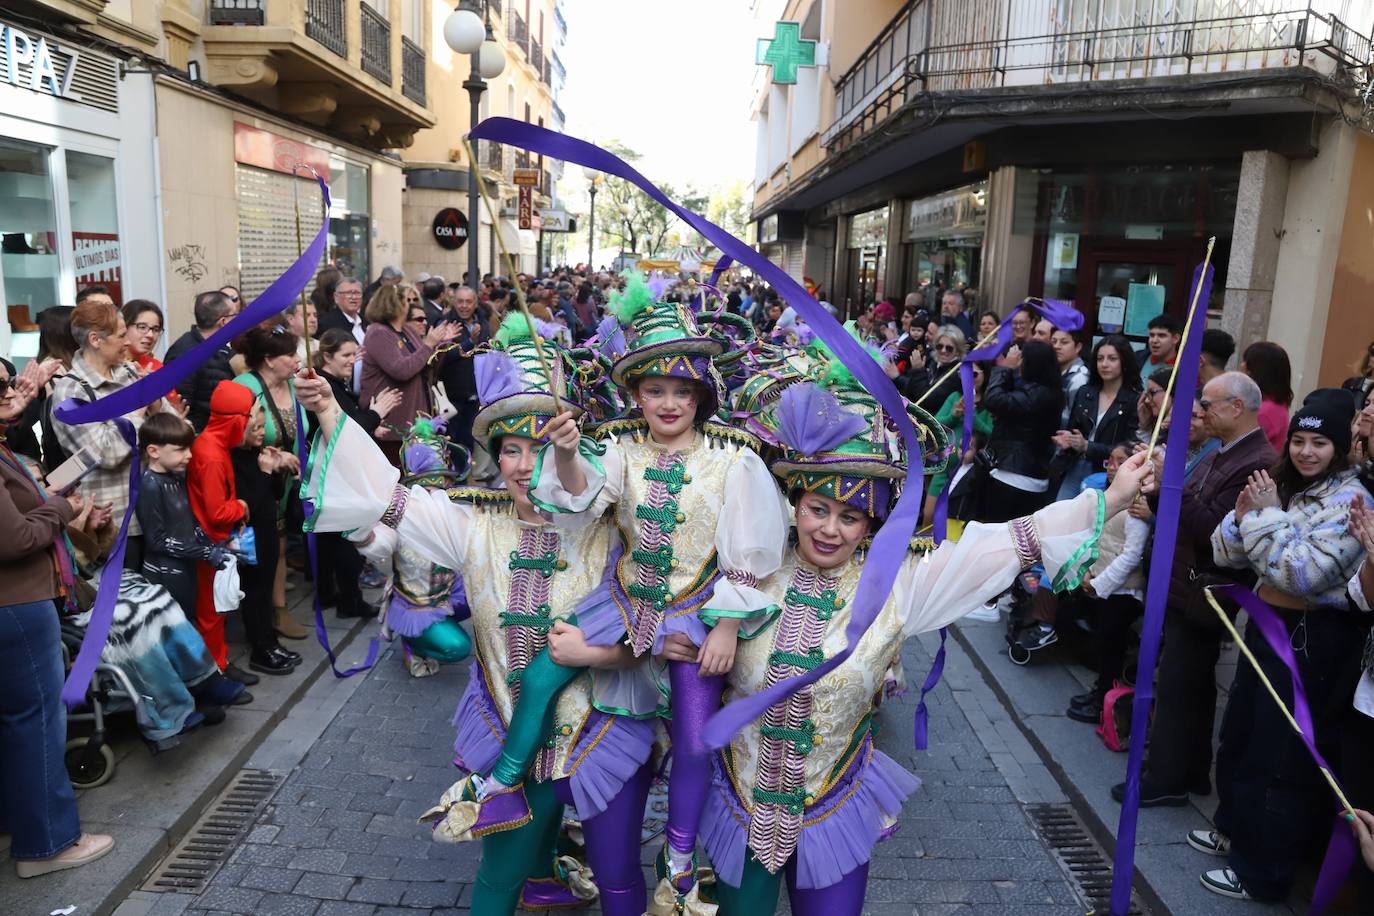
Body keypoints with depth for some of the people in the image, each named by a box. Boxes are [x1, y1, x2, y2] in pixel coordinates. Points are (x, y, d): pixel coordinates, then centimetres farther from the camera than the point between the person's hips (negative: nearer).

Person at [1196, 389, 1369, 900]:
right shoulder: (1282, 486, 6)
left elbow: (1304, 574, -26)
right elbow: (1226, 556, 4)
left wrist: (1267, 514, -22)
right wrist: (1244, 513, -13)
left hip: (1312, 639, -8)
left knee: (1282, 753, 3)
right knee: (1241, 733, 20)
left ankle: (1262, 870, 18)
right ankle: (1235, 828, 39)